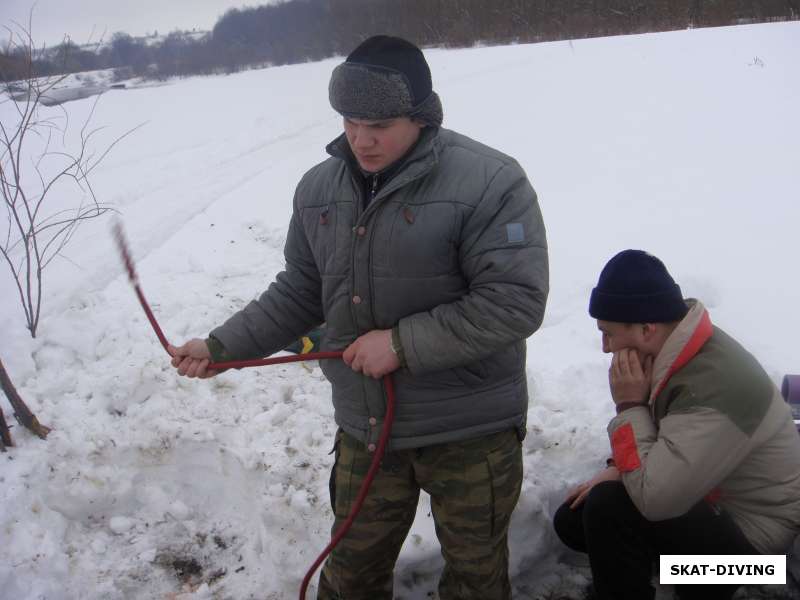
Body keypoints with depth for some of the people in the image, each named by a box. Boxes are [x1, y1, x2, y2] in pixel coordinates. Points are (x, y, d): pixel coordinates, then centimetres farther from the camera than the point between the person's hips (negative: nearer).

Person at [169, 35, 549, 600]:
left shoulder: (488, 180, -18)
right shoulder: (319, 188, 2)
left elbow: (515, 301, -21)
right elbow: (301, 292, 12)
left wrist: (402, 343, -22)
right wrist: (223, 345, 7)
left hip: (471, 431, -4)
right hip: (365, 427, 5)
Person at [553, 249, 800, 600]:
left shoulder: (715, 391, -34)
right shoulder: (680, 351, -6)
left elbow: (654, 499, -36)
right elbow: (662, 440, 13)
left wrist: (629, 406, -27)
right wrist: (619, 471, -3)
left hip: (747, 534, -9)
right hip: (704, 498, 9)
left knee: (608, 508, -28)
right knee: (572, 521, 6)